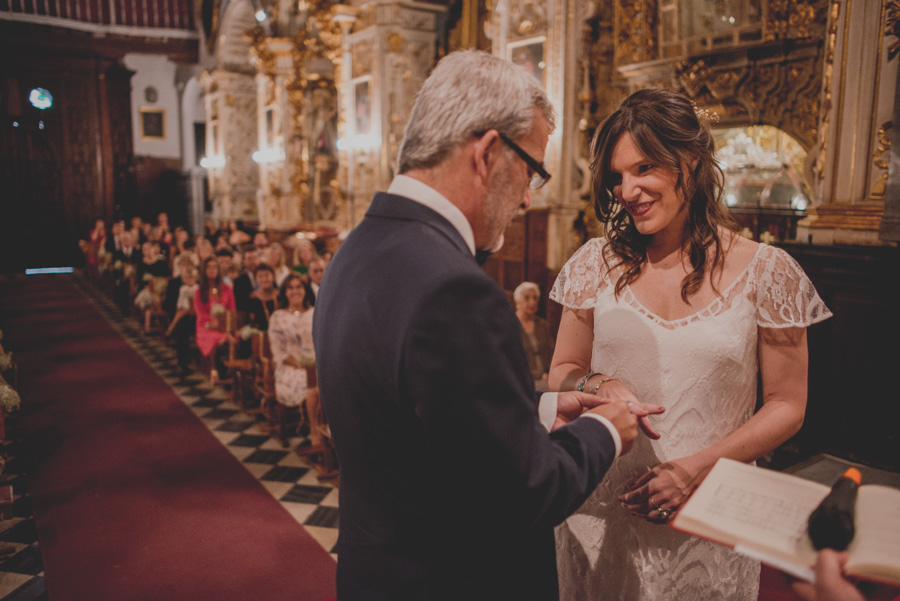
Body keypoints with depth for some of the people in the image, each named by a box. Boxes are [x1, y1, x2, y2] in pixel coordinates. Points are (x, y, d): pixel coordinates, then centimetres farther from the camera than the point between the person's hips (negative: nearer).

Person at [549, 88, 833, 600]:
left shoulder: (765, 271, -6)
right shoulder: (598, 263, -1)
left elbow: (787, 406, -1)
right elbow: (563, 372, 7)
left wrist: (697, 468, -13)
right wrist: (599, 385, -15)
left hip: (708, 516, -1)